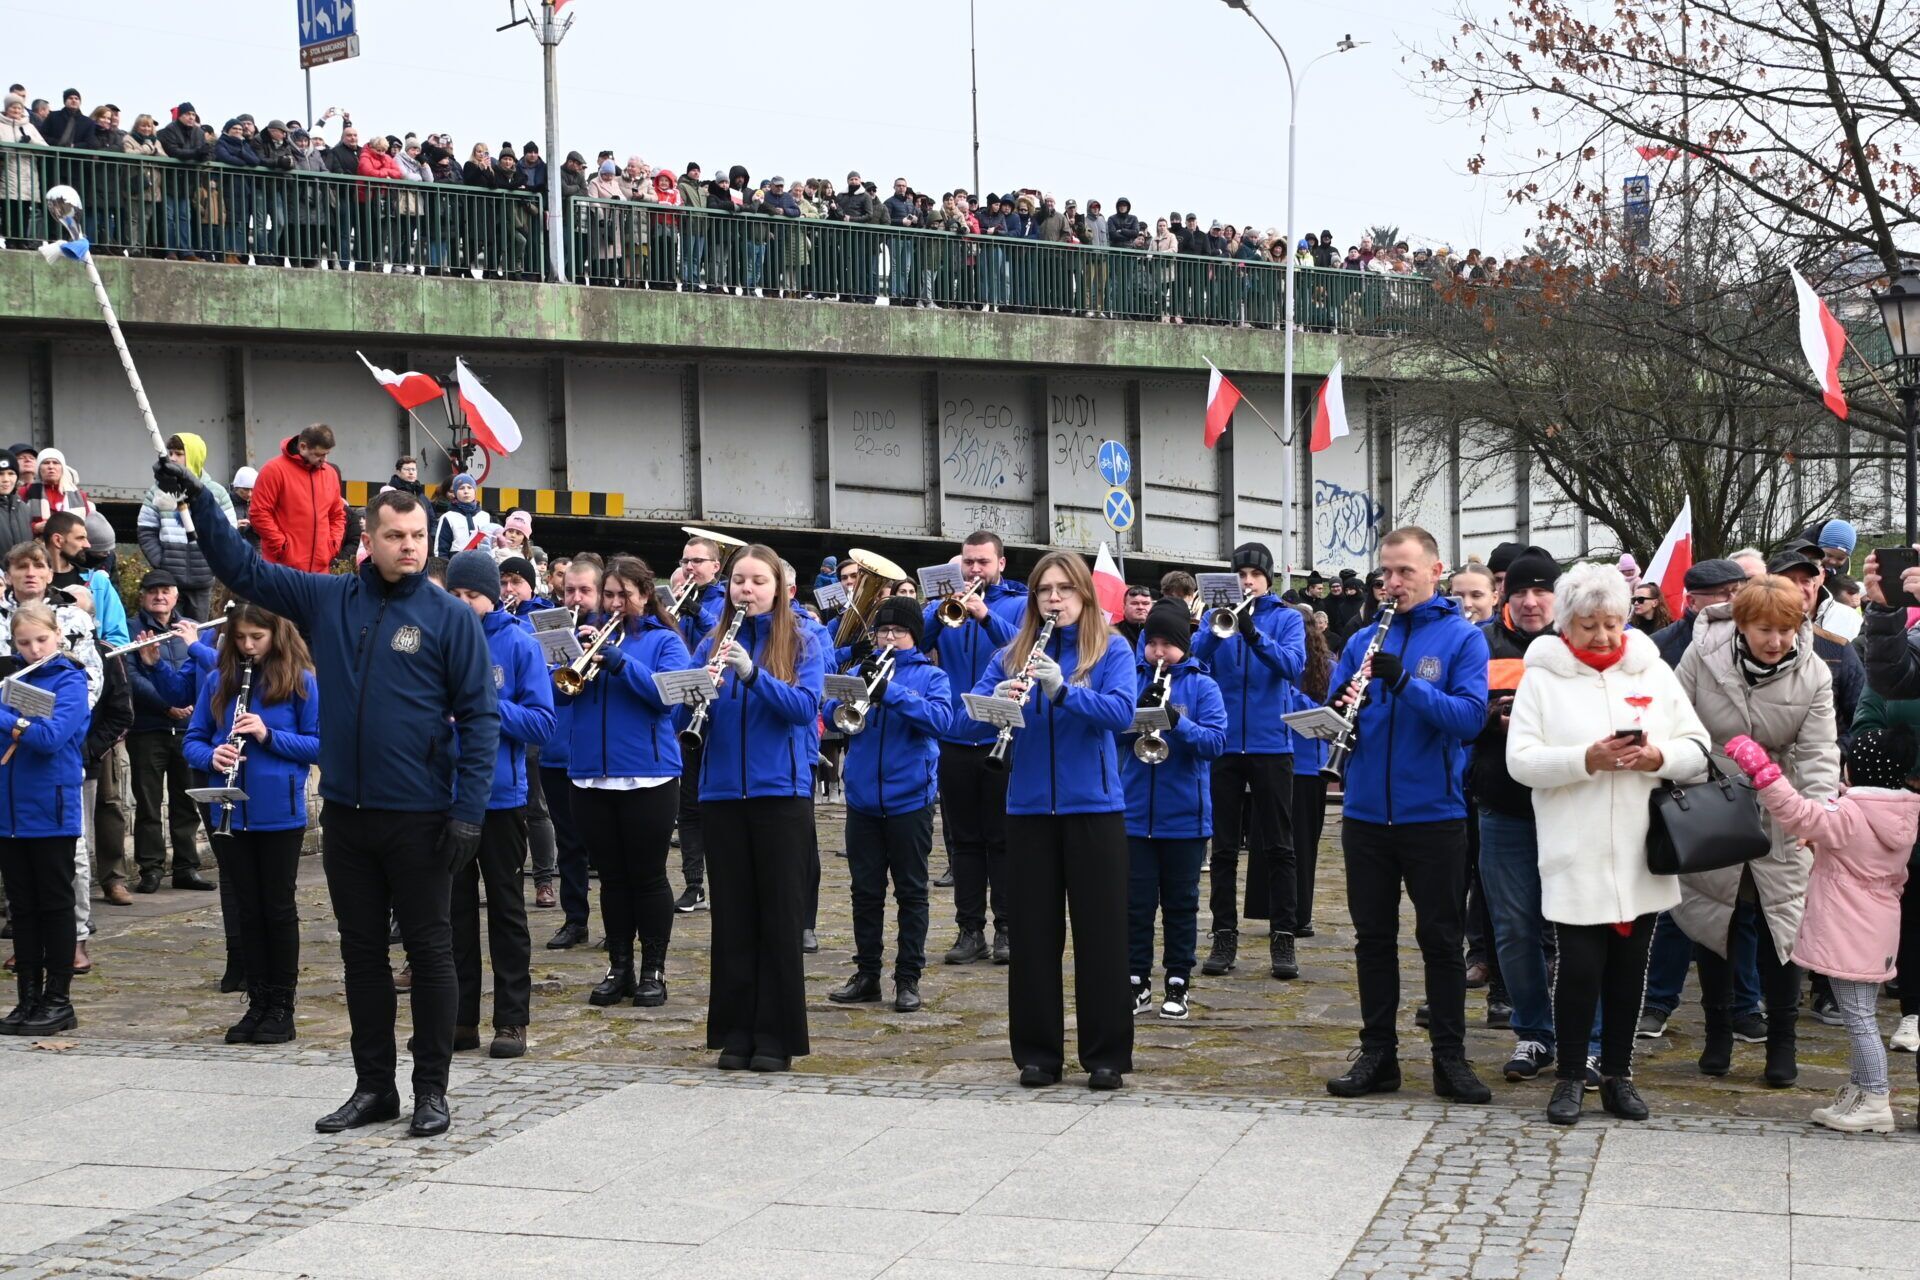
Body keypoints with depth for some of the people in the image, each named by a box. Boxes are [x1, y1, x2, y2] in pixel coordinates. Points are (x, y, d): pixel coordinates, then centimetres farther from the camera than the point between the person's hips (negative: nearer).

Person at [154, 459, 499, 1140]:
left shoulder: (450, 617, -6)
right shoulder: (327, 598, 4)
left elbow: (480, 717, -7)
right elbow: (244, 569, 12)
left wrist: (469, 811, -13)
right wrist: (198, 499, 3)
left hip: (419, 817, -4)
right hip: (345, 811, 4)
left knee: (430, 950, 4)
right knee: (361, 951, 12)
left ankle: (431, 1090, 14)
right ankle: (373, 1086, 22)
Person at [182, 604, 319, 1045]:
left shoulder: (300, 681, -4)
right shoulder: (217, 680, 6)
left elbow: (319, 743, -6)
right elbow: (193, 739, 9)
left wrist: (269, 735, -19)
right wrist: (211, 757, -13)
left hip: (280, 814, -3)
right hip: (229, 814, 3)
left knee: (278, 908, 5)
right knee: (247, 909, 11)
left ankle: (282, 1006, 14)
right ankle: (257, 1002, 20)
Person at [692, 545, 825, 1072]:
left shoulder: (801, 643, 1)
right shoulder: (714, 643, 8)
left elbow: (805, 706, -14)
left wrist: (753, 673, -27)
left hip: (780, 790, -3)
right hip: (723, 790, 3)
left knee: (780, 913, 1)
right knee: (732, 914, 6)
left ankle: (775, 1036, 7)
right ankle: (734, 1031, 14)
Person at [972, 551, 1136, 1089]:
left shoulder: (1112, 650, -1)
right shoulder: (1012, 653, 8)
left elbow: (1121, 712, -17)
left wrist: (1063, 689, -31)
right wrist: (998, 699, -24)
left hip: (1094, 806, -3)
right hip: (1029, 807, 3)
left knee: (1100, 930, 1)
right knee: (1034, 931, 6)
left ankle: (1107, 1054, 9)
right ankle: (1037, 1052, 15)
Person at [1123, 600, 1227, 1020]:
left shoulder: (1202, 686, -2)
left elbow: (1216, 741, -12)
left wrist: (1177, 721, -28)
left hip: (1185, 815, -2)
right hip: (1135, 812, 2)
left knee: (1180, 903, 9)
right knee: (1136, 901, 5)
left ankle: (1178, 984, 17)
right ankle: (1137, 981, 15)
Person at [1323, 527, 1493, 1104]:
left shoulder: (1462, 638, -3)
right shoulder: (1364, 641, 9)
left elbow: (1470, 716, -15)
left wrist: (1404, 683, -26)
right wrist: (1342, 710, -16)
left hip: (1433, 813, -3)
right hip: (1367, 813, 4)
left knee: (1441, 938, 4)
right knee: (1373, 936, 9)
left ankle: (1451, 1058, 13)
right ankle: (1377, 1055, 18)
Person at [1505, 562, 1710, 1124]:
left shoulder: (1654, 672, 9)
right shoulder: (1542, 677, 1)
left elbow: (1699, 748, 6)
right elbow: (1520, 761, -8)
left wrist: (1659, 757, -15)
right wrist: (1585, 760, -21)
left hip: (1642, 857, 3)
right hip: (1576, 858, -3)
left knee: (1629, 967, 10)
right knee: (1579, 966, -4)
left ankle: (1617, 1075, 23)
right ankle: (1570, 1077, 12)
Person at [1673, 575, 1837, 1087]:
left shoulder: (1813, 675, -10)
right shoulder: (1702, 655, -12)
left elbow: (1818, 752, -15)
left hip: (1778, 820, 0)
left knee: (1782, 923, 2)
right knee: (1710, 922, 10)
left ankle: (1782, 1040, 17)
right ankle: (1717, 1032, 26)